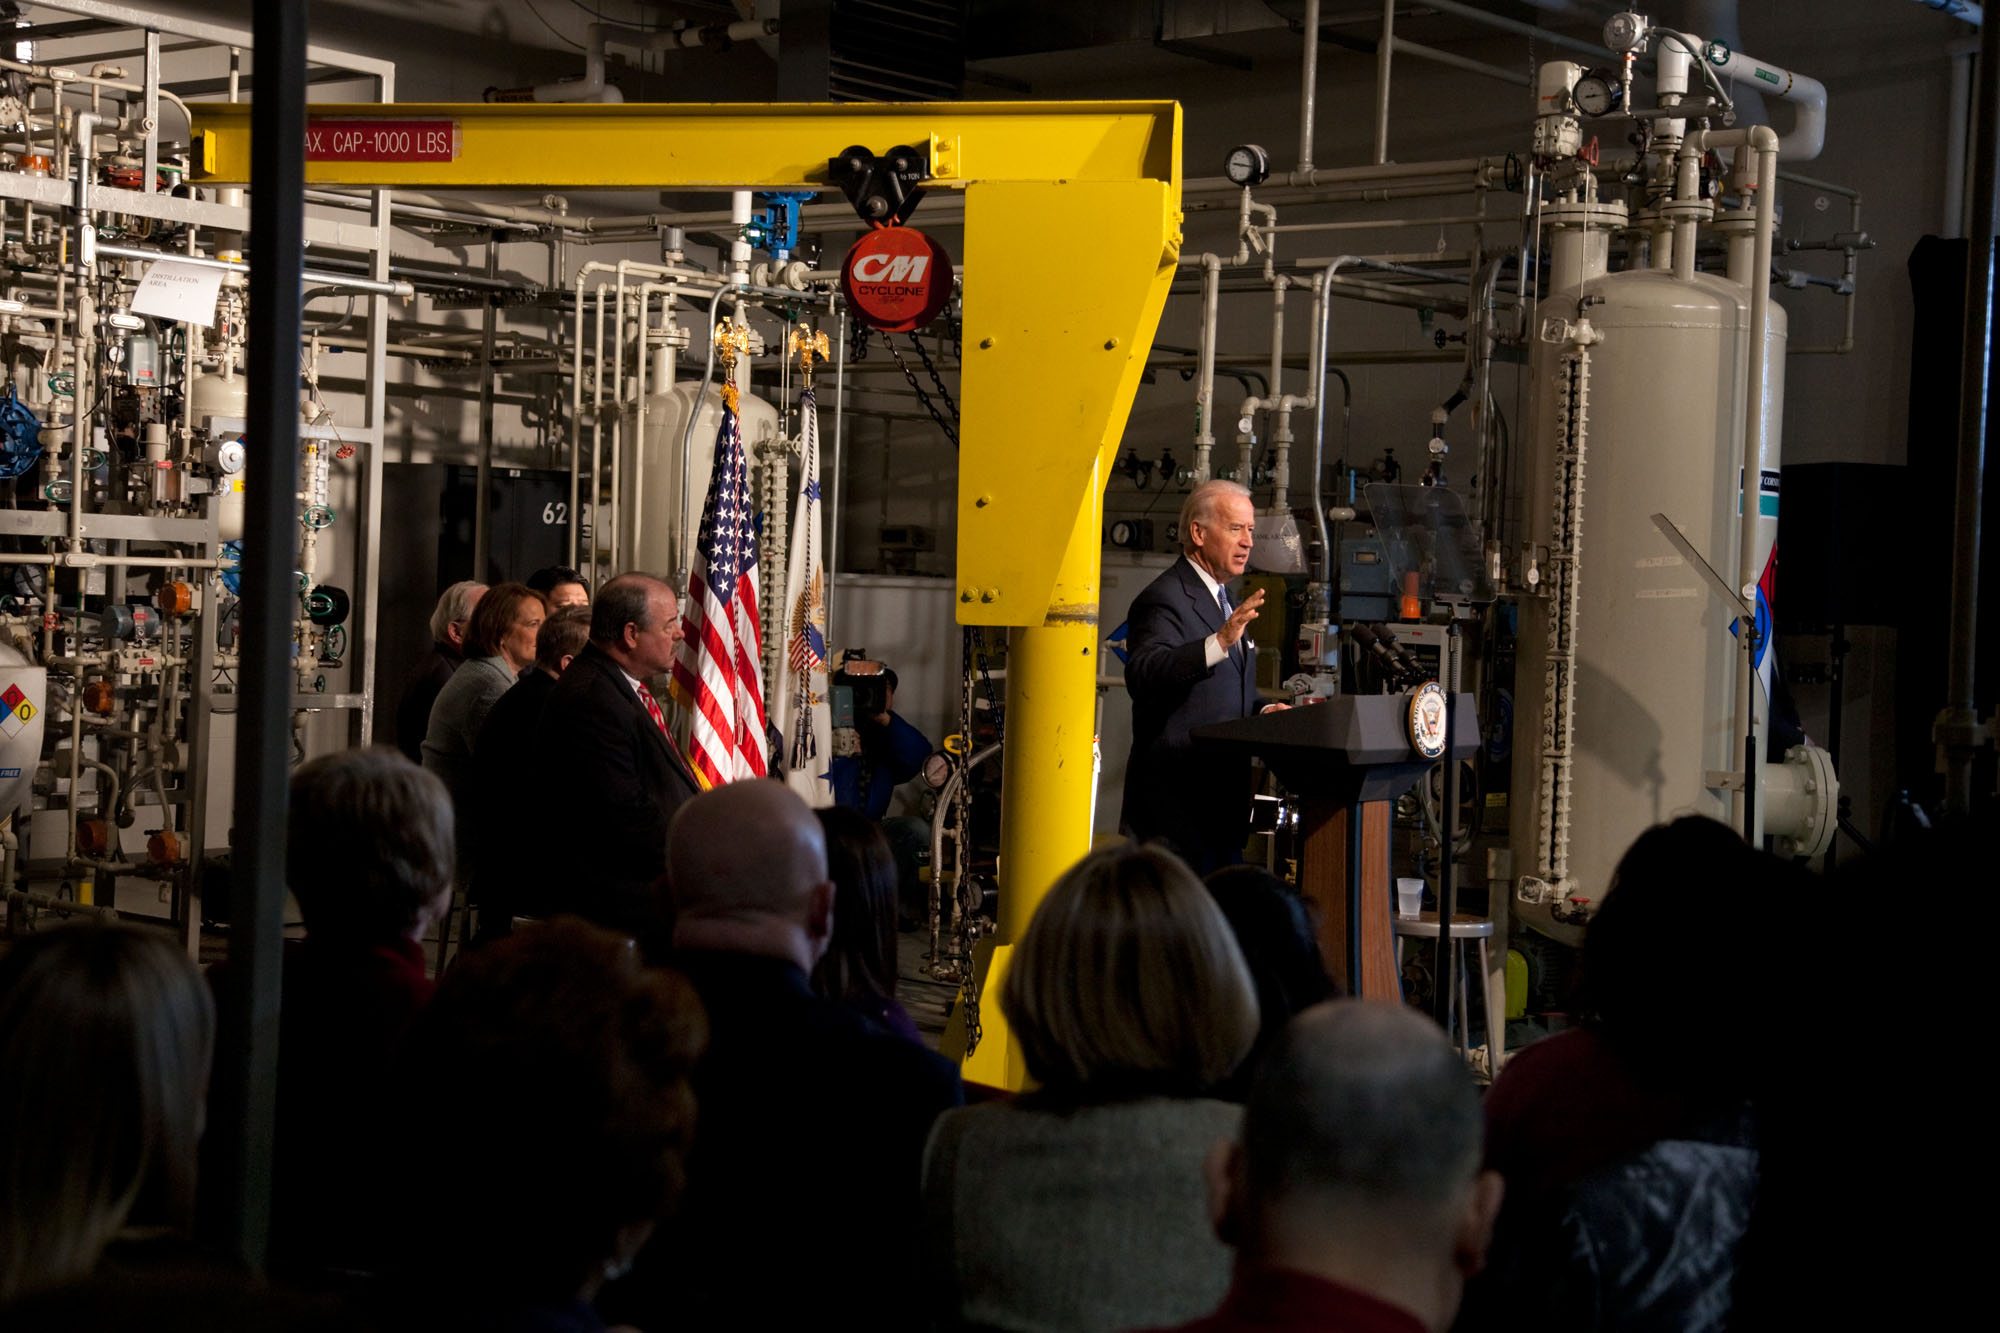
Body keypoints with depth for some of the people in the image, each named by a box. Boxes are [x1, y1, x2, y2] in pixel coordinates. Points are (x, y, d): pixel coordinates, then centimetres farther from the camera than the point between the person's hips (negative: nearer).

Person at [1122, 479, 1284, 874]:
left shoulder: (1226, 603, 22)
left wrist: (1264, 711, 9)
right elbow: (1142, 676, -30)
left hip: (1221, 805, 10)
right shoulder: (1164, 599, -11)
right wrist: (1220, 642, -40)